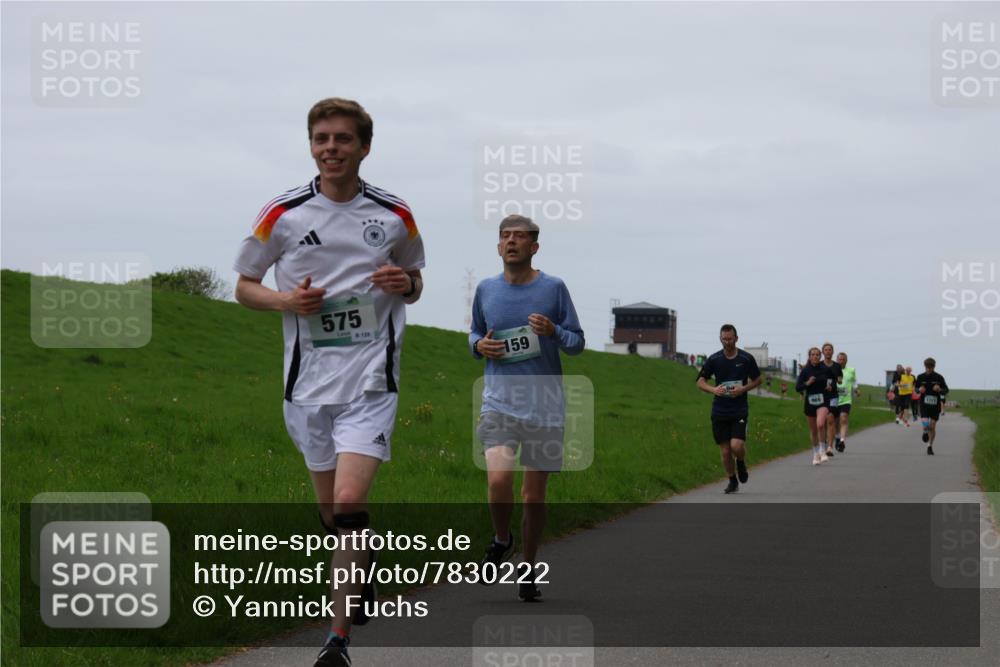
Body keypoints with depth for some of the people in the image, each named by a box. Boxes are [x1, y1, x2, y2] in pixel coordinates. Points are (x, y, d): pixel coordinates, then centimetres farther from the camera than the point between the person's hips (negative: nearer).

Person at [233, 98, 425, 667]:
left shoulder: (395, 215, 3)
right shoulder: (283, 214, 1)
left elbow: (414, 282, 18)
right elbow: (245, 287, 10)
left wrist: (405, 285, -6)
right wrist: (286, 300, -10)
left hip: (370, 379, -2)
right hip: (308, 380, 2)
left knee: (349, 503, -18)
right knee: (331, 511, 12)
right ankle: (364, 565, 46)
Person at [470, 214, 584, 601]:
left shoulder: (553, 288, 1)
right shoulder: (486, 290, 7)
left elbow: (578, 343, 6)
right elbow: (475, 333, 22)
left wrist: (553, 332, -15)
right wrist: (479, 345, -1)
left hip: (545, 406, 0)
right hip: (499, 401, 0)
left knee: (533, 496, 4)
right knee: (498, 479, -21)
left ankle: (528, 570, 23)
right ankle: (501, 541, 8)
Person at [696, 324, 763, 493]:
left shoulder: (746, 358, -2)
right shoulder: (713, 359, 0)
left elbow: (758, 379, 9)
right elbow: (701, 382, 4)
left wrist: (743, 389, -9)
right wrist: (713, 390, -17)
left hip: (740, 410, -2)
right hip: (719, 411, 2)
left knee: (736, 446, -17)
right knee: (725, 451, 2)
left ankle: (741, 463, 18)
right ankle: (733, 481, 22)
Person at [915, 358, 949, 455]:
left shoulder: (939, 377, -3)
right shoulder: (920, 377, 0)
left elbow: (946, 390, 3)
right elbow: (916, 389, 12)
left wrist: (940, 389, -19)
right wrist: (919, 390, -12)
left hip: (935, 405, 0)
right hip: (924, 404, 0)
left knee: (932, 426, 3)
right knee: (926, 425, -17)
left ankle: (930, 446, 20)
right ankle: (925, 432, 19)